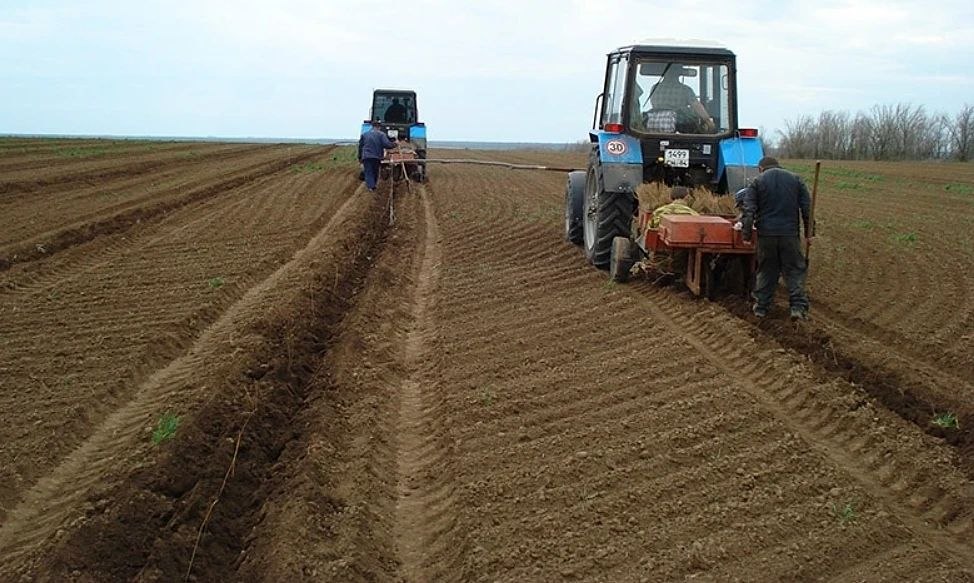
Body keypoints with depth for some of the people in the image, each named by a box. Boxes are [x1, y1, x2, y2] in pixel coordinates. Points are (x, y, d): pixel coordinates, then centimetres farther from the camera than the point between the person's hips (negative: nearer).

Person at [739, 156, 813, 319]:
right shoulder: (795, 180, 11)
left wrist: (746, 233, -2)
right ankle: (798, 307, -2)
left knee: (766, 271, 11)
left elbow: (749, 210, -4)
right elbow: (807, 208, 7)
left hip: (766, 234, 0)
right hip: (790, 233, 0)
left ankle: (761, 307, 16)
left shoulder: (757, 182, 4)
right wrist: (808, 232, 10)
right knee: (795, 270, 7)